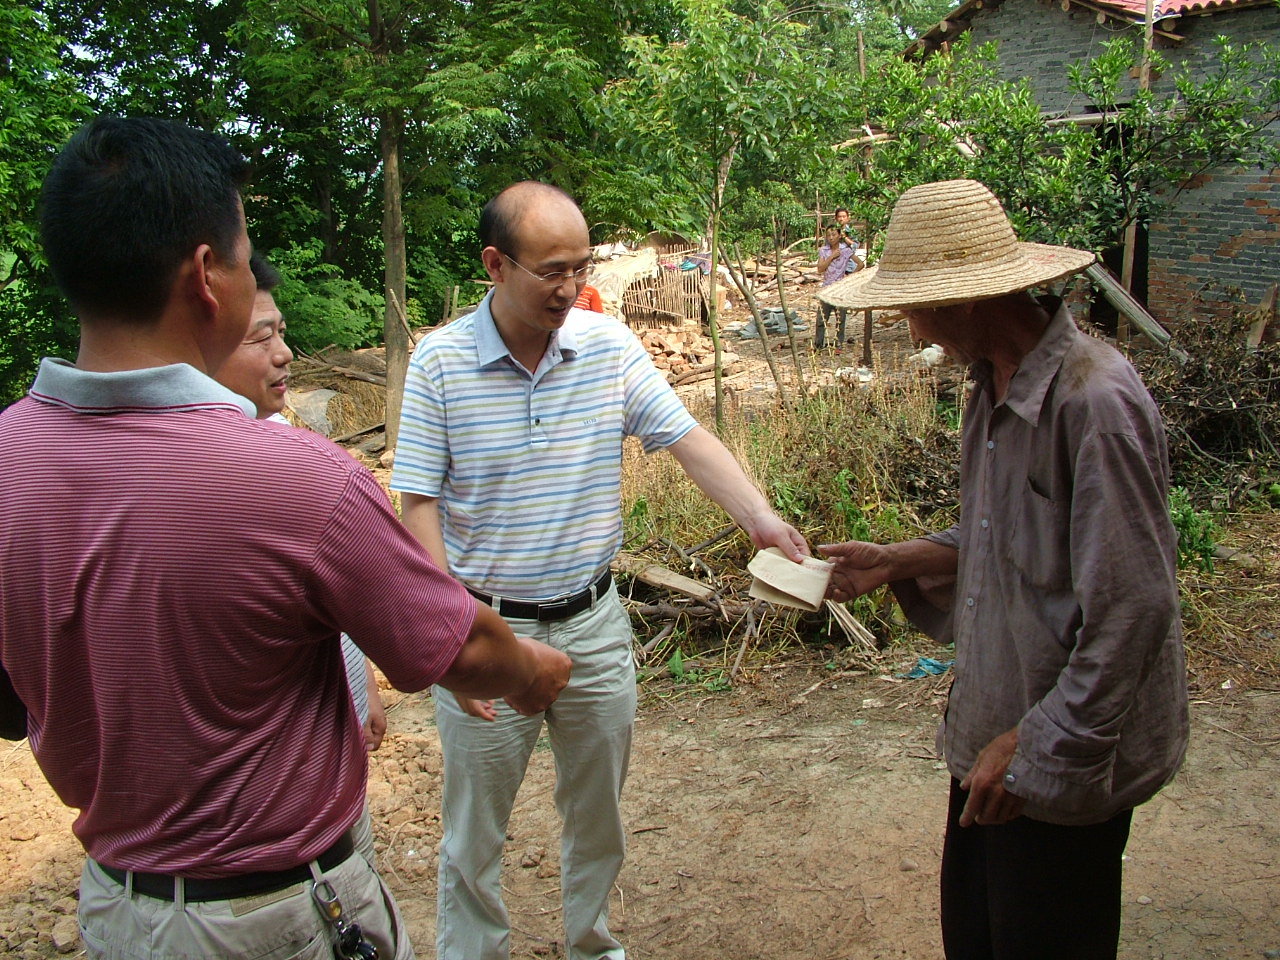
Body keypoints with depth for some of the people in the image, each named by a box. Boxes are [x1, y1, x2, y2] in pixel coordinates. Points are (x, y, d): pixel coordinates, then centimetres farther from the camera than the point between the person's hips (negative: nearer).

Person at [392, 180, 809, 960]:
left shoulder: (610, 344, -4)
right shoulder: (441, 362, -12)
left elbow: (689, 439, -6)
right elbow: (419, 506, -11)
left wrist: (761, 517, -23)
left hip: (594, 624, 3)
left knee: (599, 812, 20)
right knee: (475, 827, 12)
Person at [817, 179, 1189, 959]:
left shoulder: (1094, 401, -25)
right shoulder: (998, 384, 4)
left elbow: (1133, 603, -25)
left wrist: (1041, 746, -19)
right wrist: (899, 560, 4)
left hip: (1067, 756, -8)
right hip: (998, 733, 8)